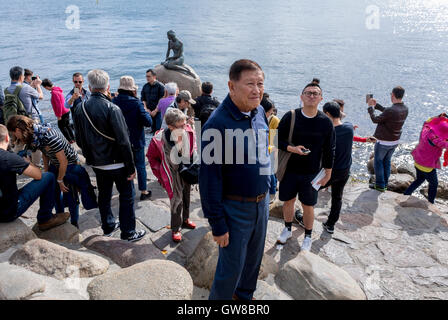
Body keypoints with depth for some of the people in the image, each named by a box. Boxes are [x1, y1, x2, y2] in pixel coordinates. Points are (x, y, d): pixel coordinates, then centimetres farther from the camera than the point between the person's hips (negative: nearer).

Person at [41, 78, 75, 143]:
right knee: (67, 125, 18)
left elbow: (58, 105, -23)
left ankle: (70, 140, 9)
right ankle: (73, 138, 26)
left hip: (63, 113, -9)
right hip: (66, 111, 9)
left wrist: (59, 115, -16)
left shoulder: (54, 93, -21)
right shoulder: (58, 89, 8)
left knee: (61, 126, 5)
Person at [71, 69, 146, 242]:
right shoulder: (112, 109, -21)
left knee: (104, 195, 21)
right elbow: (123, 141, -21)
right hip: (116, 162, -6)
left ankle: (108, 226, 37)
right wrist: (131, 167, -14)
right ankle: (128, 232, 17)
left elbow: (79, 140, 8)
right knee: (127, 195, 8)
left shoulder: (79, 108, -1)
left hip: (96, 163, 6)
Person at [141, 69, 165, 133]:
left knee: (159, 129, -8)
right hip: (149, 112, 5)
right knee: (153, 129, 11)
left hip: (158, 111, -5)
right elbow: (143, 99, 14)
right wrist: (146, 109, 0)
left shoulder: (160, 86, -6)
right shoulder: (145, 86, 11)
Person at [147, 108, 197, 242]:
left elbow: (193, 148, 5)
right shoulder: (160, 139, -27)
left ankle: (185, 219, 45)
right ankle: (176, 228, 20)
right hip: (173, 173, -4)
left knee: (186, 196, 21)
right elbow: (151, 157, -7)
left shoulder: (189, 131, -17)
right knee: (176, 199, 0)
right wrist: (160, 173, -8)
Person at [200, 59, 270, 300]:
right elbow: (209, 178, -21)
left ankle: (245, 294, 51)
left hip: (261, 203, 7)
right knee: (231, 268, 10)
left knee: (254, 259, 25)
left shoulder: (259, 111, -1)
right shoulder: (217, 124, -25)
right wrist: (218, 224, -16)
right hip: (235, 208, -7)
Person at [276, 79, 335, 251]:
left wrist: (327, 173, 3)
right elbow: (278, 139, -1)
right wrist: (292, 148, -19)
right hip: (289, 169, 1)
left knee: (308, 206, 8)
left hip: (311, 173, -1)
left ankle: (308, 237, 31)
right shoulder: (290, 116, -7)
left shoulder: (325, 122, -6)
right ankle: (288, 229, 41)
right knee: (288, 201, 15)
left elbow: (329, 150, 2)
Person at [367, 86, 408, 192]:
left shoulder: (391, 111, -30)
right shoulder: (405, 109, -3)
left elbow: (375, 120, -16)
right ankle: (385, 184, 29)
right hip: (395, 141, 7)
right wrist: (376, 104, 16)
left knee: (378, 162, 9)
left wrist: (370, 107, -4)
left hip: (384, 141, -7)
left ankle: (380, 185, 15)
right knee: (387, 161, 20)